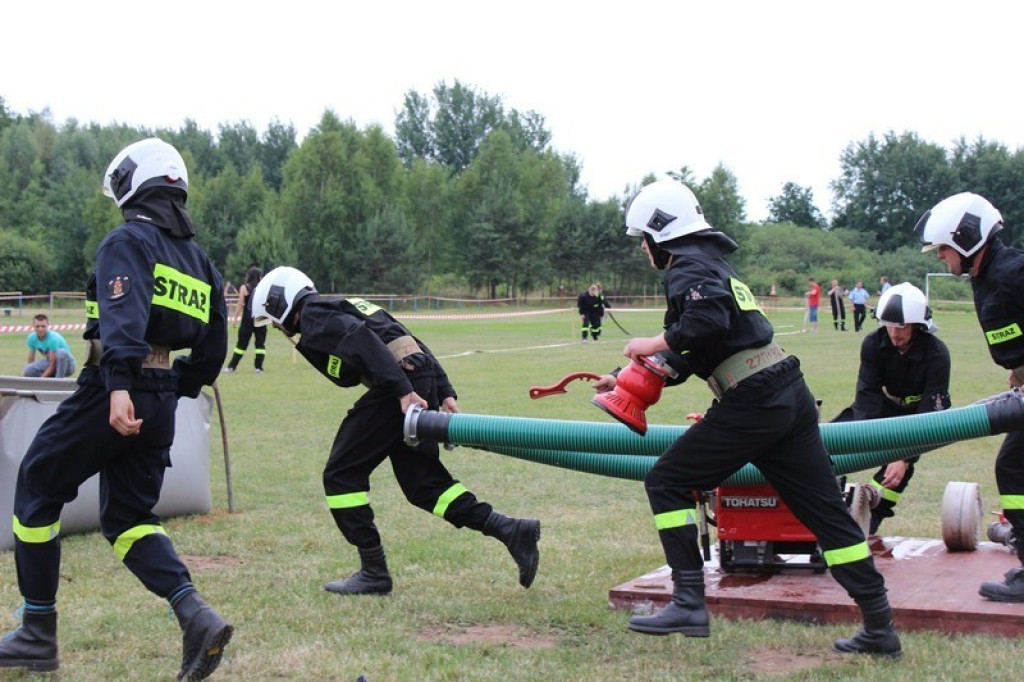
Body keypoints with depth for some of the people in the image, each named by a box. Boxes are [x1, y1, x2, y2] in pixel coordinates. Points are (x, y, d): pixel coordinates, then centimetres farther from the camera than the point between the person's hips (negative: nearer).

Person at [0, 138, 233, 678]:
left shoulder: (128, 241, -6)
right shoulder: (199, 259, 17)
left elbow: (123, 314, -24)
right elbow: (213, 349, 17)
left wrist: (120, 388, -35)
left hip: (111, 396, -7)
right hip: (160, 407, 7)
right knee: (128, 518, 16)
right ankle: (196, 617, -6)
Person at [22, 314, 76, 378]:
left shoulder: (53, 338, -28)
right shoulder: (32, 338, -9)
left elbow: (53, 365, -26)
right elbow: (30, 362, -4)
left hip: (66, 364, -5)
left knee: (61, 352, -39)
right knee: (28, 370, -22)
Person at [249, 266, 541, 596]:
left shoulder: (313, 316, 3)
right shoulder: (342, 306, 31)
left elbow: (361, 340, -17)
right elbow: (413, 345, 24)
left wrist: (401, 391, -25)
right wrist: (445, 392, 18)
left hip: (401, 390, -9)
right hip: (424, 382, 9)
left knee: (341, 474, 3)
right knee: (423, 482, 13)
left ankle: (373, 572, 6)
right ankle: (512, 531, 5)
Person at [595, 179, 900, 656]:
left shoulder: (688, 268, -2)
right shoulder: (712, 263, 27)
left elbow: (708, 318, -25)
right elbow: (685, 362, 30)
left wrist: (655, 342, -10)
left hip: (751, 403, -9)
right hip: (792, 396, 9)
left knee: (667, 483, 4)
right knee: (824, 510, 9)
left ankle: (689, 603, -1)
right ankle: (880, 626, 10)